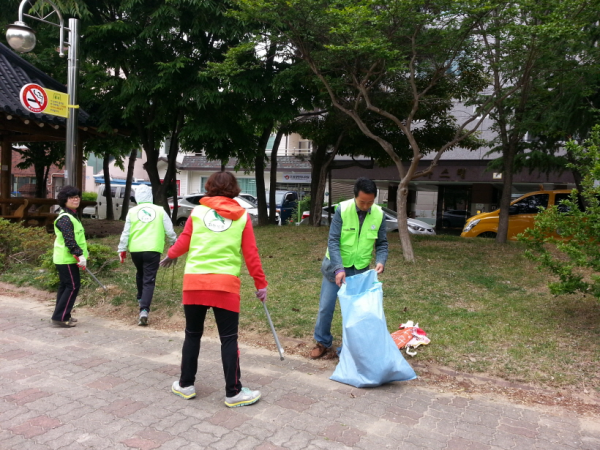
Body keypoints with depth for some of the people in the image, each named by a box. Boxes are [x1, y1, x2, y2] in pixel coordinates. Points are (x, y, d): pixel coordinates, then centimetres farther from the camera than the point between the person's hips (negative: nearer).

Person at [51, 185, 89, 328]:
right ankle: (60, 317, -4)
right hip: (67, 259, -11)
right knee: (73, 286, -8)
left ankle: (62, 316, 23)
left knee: (65, 286, 14)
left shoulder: (72, 216, 16)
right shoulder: (65, 218, -18)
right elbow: (69, 240, -27)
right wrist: (79, 255, -29)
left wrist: (83, 252, 25)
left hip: (66, 258, 11)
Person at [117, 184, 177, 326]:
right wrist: (174, 245, 21)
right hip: (153, 250, -2)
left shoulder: (132, 211, 4)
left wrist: (122, 249, 13)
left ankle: (140, 299, 43)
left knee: (140, 274, 28)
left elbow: (126, 232, 5)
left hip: (136, 250, 2)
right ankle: (144, 310, -15)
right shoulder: (160, 210, 2)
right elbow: (169, 231, 5)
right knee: (149, 280, -2)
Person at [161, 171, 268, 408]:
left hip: (194, 281, 2)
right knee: (229, 339, 7)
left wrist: (170, 255, 34)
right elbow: (250, 254, 2)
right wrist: (260, 284, 10)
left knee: (193, 334, 17)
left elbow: (183, 242, 12)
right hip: (225, 284, -2)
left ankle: (185, 385, 29)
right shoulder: (242, 216, 5)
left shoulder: (198, 211, 8)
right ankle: (233, 392, 13)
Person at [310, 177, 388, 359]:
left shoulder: (379, 215, -9)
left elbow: (382, 243, 1)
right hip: (336, 267, -2)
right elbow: (333, 241, -20)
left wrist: (380, 261, -19)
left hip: (360, 270, 2)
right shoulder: (342, 209, -18)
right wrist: (338, 269, -30)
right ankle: (322, 342, 24)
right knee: (326, 306, 5)